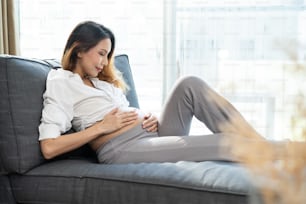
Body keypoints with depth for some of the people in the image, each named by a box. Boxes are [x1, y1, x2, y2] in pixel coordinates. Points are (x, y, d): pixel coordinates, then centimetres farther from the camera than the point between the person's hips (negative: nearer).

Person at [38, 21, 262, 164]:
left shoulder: (104, 81, 26)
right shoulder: (61, 82, 3)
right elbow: (49, 148, -10)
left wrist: (150, 118, 2)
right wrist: (102, 127, -11)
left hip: (151, 135, 8)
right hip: (122, 149, -7)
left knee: (189, 84, -15)